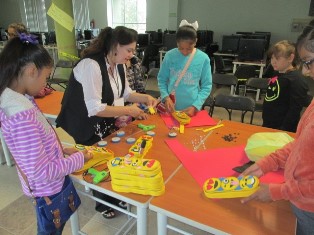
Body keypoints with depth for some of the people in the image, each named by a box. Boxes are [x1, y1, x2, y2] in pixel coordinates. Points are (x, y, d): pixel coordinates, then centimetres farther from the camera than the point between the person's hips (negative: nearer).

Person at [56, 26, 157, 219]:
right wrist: (128, 110, -28)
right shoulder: (91, 65, -28)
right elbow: (95, 109, -32)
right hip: (86, 127, -7)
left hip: (107, 122, 7)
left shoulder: (119, 64, -1)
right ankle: (103, 203, 35)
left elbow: (125, 93, 11)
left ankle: (114, 196, 38)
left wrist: (145, 97, -5)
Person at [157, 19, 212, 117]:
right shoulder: (169, 56, -6)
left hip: (192, 109, -1)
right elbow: (161, 80, 2)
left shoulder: (203, 58, -9)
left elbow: (207, 86, -4)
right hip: (171, 107, 1)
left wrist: (195, 106, -14)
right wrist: (166, 97, -14)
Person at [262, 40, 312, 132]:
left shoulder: (297, 80, -19)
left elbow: (295, 109, -22)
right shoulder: (277, 74, 7)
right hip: (268, 124, 8)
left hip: (281, 129, -8)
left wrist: (284, 129, -21)